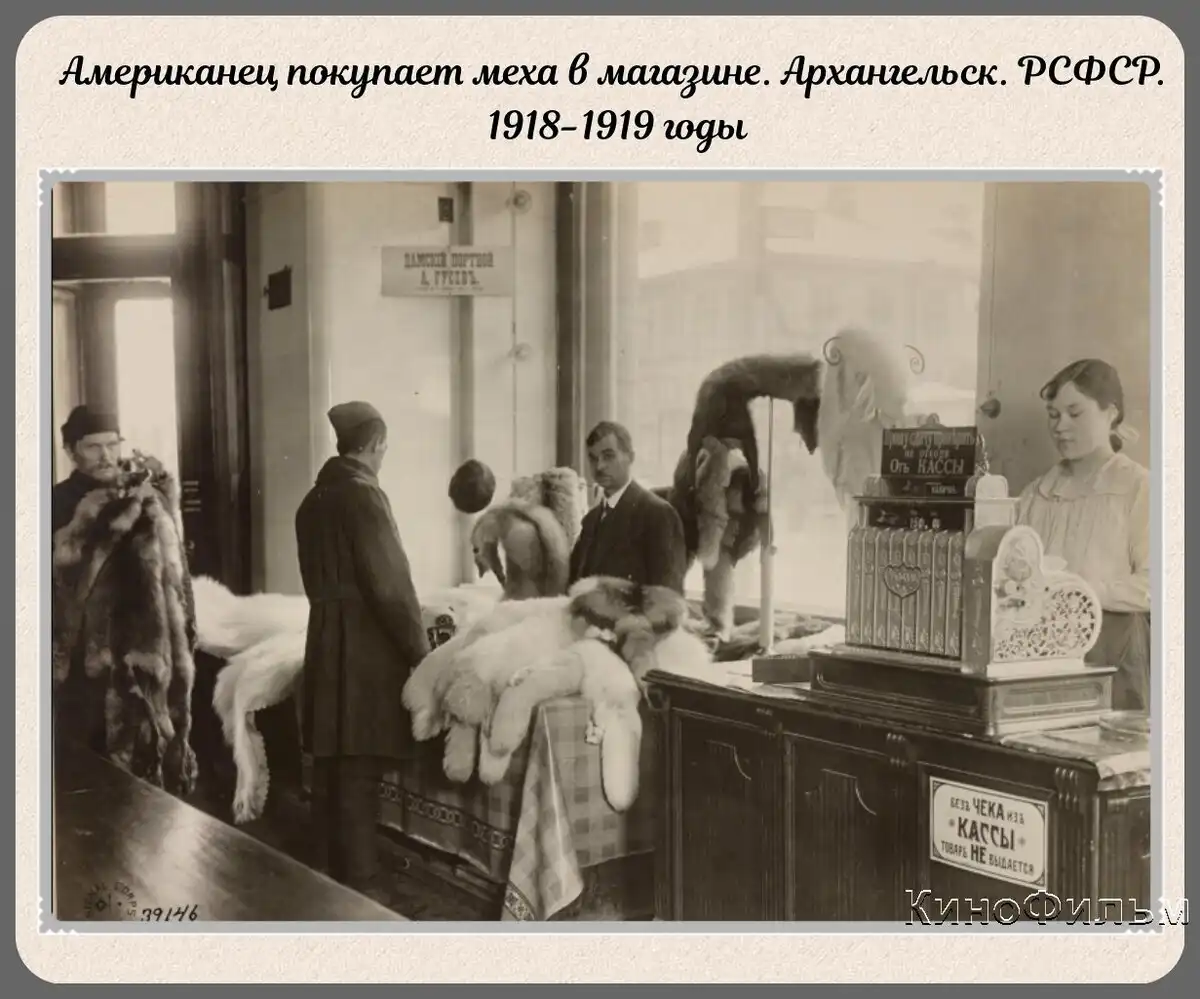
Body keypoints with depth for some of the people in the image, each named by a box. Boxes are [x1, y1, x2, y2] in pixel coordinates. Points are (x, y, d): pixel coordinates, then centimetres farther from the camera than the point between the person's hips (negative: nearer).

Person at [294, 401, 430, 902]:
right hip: (365, 652, -8)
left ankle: (329, 876, 23)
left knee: (331, 771, 14)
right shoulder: (364, 495, -14)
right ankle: (357, 885, 3)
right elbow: (389, 582, -16)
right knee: (358, 774, -3)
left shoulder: (315, 497, 11)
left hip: (327, 644, 8)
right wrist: (419, 648, -8)